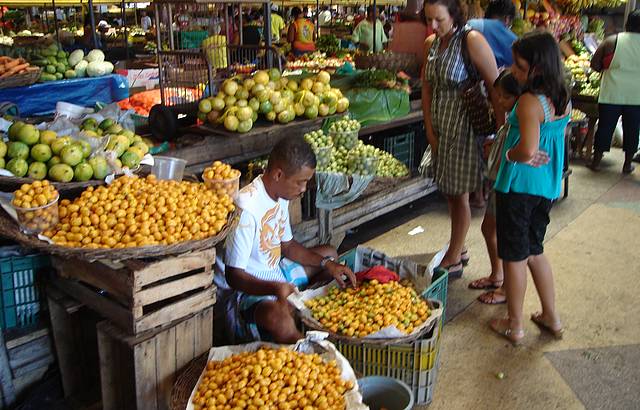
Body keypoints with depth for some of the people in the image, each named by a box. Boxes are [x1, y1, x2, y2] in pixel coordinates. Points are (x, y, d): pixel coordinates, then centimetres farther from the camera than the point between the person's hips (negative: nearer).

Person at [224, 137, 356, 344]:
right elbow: (234, 275, -27)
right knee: (278, 316, -41)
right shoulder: (247, 209, -28)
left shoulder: (281, 195, 1)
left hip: (277, 274, 10)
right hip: (249, 287, -10)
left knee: (330, 254, 20)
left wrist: (327, 264, 4)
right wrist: (274, 288, -43)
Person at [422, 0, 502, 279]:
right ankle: (460, 250, 32)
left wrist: (500, 129, -19)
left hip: (464, 125, -7)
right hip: (440, 125, 7)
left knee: (459, 193, 2)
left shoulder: (472, 41, -15)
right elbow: (427, 88, 10)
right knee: (449, 192, 15)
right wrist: (429, 129, 4)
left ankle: (453, 261, 15)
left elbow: (495, 86, -16)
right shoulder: (431, 43, 7)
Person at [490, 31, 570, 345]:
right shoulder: (564, 99, 6)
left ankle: (514, 325, 21)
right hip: (548, 186, 8)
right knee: (534, 250, 22)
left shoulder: (529, 101, -21)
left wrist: (506, 155, -12)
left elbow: (528, 149, -30)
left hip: (519, 185, -8)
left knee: (514, 256, 6)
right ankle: (551, 318, 32)